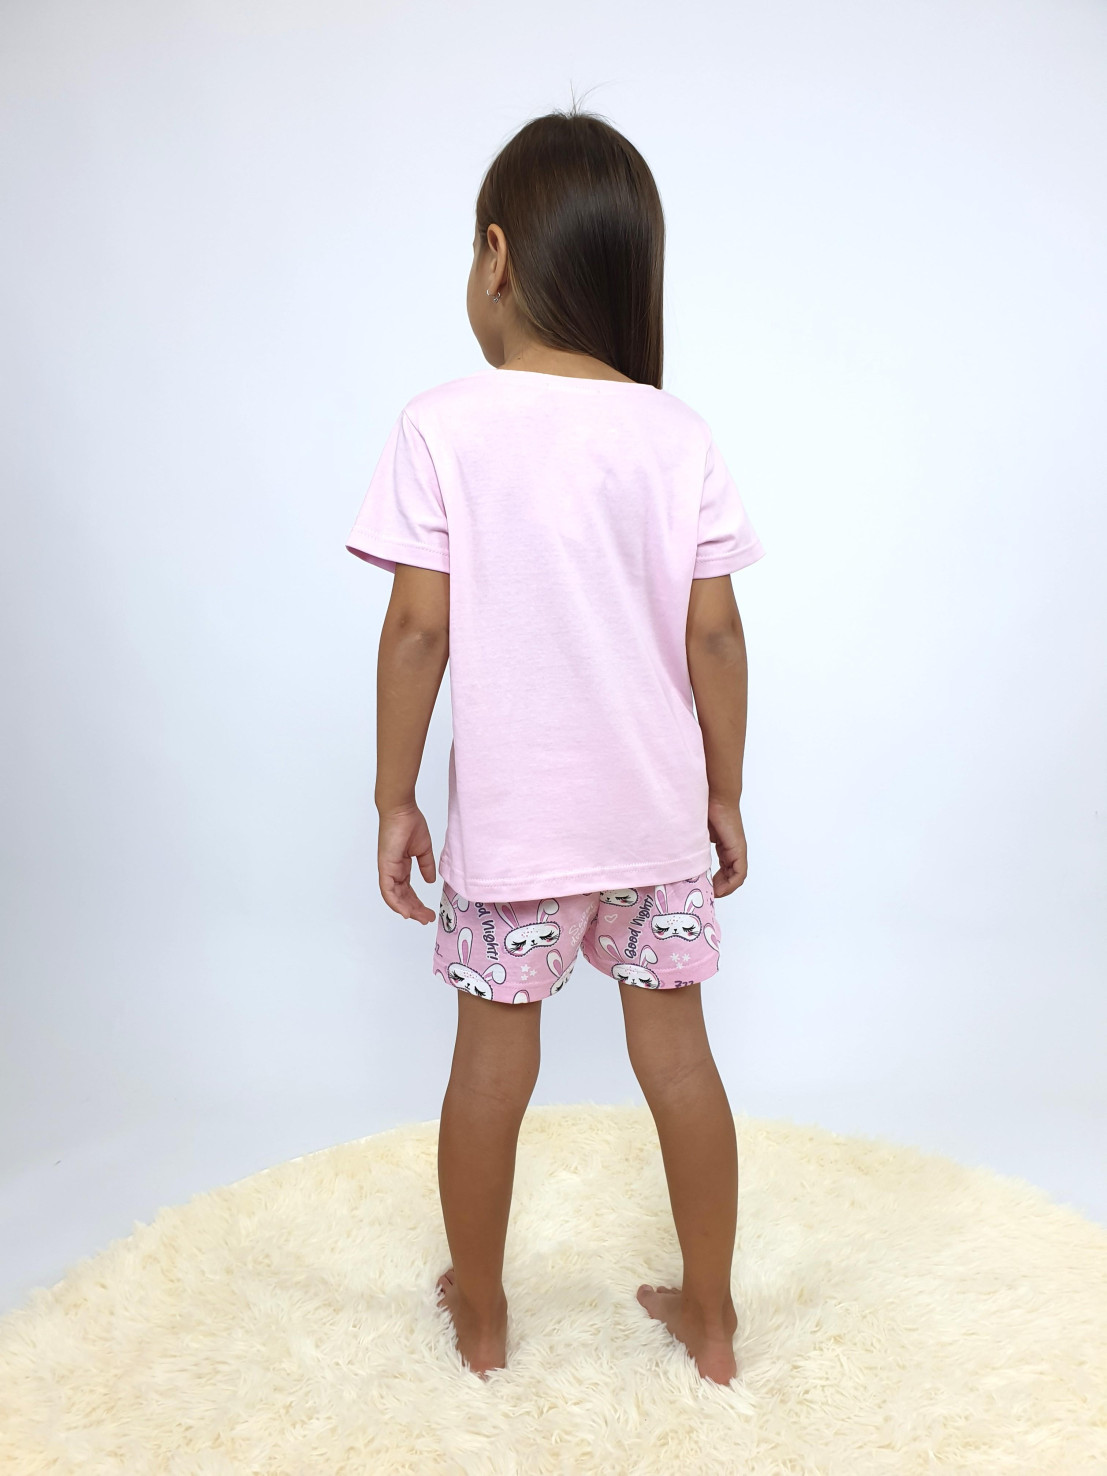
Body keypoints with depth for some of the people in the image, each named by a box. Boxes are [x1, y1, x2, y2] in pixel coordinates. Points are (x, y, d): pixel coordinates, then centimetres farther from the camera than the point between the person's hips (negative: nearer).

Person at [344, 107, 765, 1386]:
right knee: (676, 1050, 14)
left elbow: (419, 627, -10)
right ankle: (710, 1316, 32)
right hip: (659, 807, 3)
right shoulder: (680, 437, -2)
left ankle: (479, 1310, 35)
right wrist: (726, 795, 9)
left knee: (492, 1055, 14)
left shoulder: (442, 426, -9)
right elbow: (715, 634, -2)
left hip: (509, 815, -2)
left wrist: (395, 798, 0)